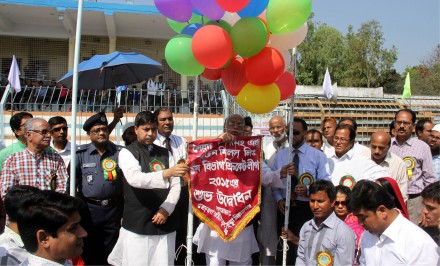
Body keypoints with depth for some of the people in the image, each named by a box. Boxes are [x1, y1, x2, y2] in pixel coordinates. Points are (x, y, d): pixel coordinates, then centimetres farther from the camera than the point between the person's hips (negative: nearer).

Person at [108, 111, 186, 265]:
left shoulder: (166, 154, 13)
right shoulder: (127, 153, -1)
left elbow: (176, 185, 7)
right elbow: (135, 179, -20)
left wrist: (166, 209, -9)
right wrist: (167, 173, -33)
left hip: (165, 223, 4)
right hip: (137, 224, -3)